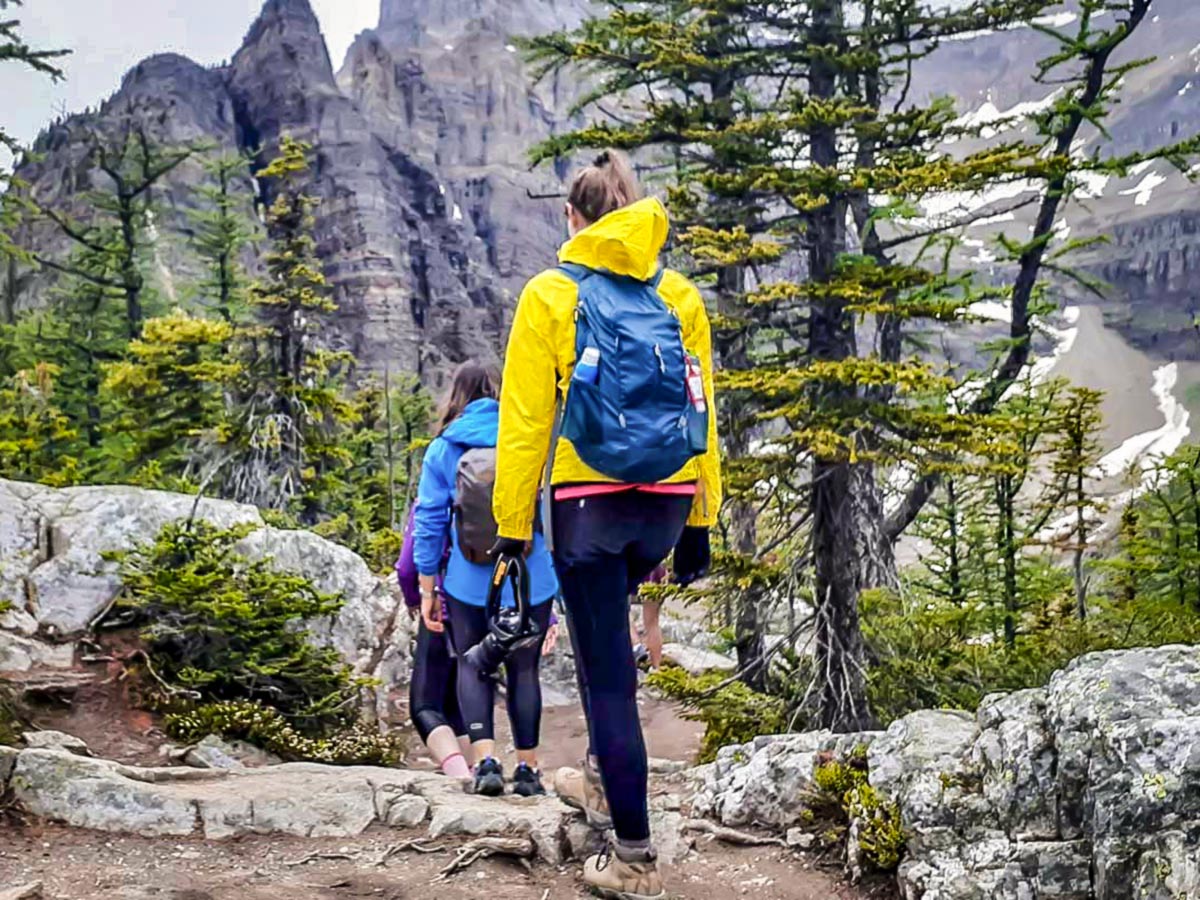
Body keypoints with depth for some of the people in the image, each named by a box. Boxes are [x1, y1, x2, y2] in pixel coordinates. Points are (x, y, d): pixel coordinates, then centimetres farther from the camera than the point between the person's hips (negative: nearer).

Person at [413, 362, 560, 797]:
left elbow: (429, 523, -1)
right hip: (530, 581, 1)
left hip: (468, 582, -1)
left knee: (472, 668, 9)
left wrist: (427, 590, 4)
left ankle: (485, 760, -6)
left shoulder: (442, 450, 0)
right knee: (523, 671, 11)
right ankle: (527, 769, 15)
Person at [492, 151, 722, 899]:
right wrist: (699, 521, 11)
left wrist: (513, 524, -2)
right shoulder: (679, 296, 6)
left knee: (609, 670, 3)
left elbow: (525, 418, -7)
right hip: (666, 502, 5)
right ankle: (602, 776, 38)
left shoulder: (550, 295, -4)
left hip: (589, 502, -4)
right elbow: (702, 412, 5)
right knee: (604, 628, 31)